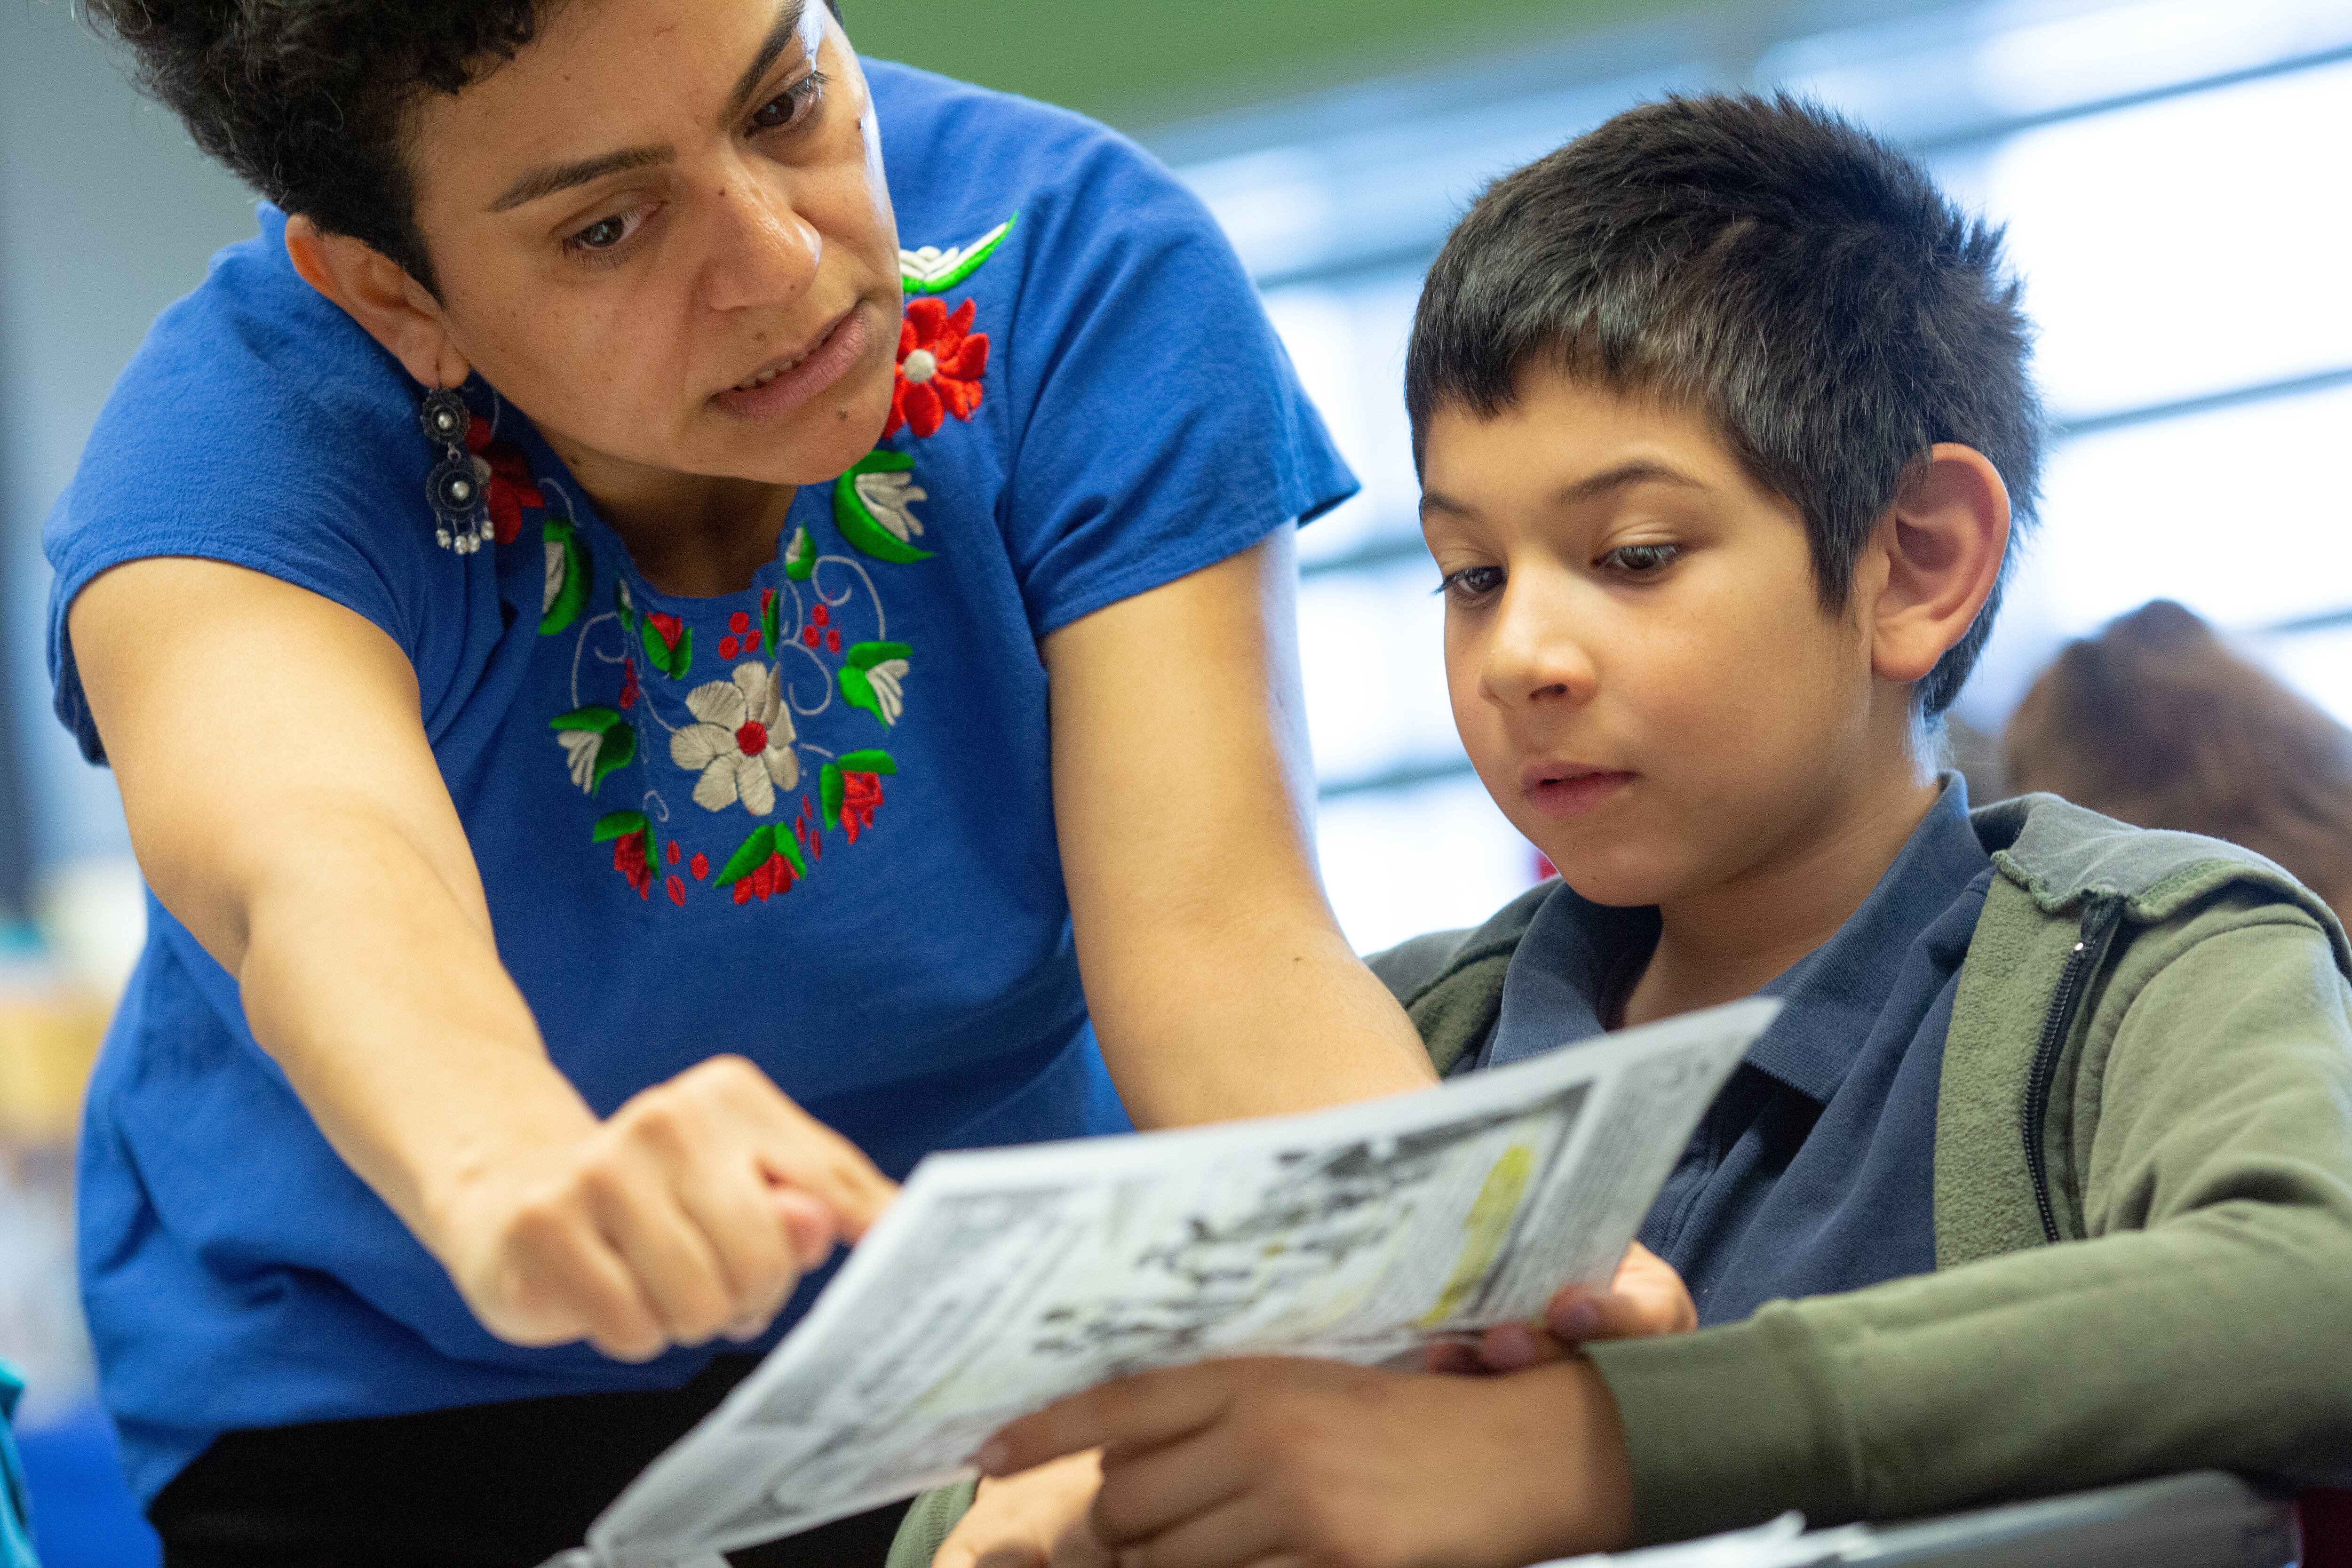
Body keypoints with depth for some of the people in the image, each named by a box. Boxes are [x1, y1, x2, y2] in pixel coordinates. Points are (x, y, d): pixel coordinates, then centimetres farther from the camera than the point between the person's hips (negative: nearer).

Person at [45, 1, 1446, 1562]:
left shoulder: (1079, 257, -17)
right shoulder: (235, 437, -23)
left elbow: (1217, 945, -24)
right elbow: (312, 874, -45)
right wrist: (511, 1177, -68)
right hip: (395, 1393, -1)